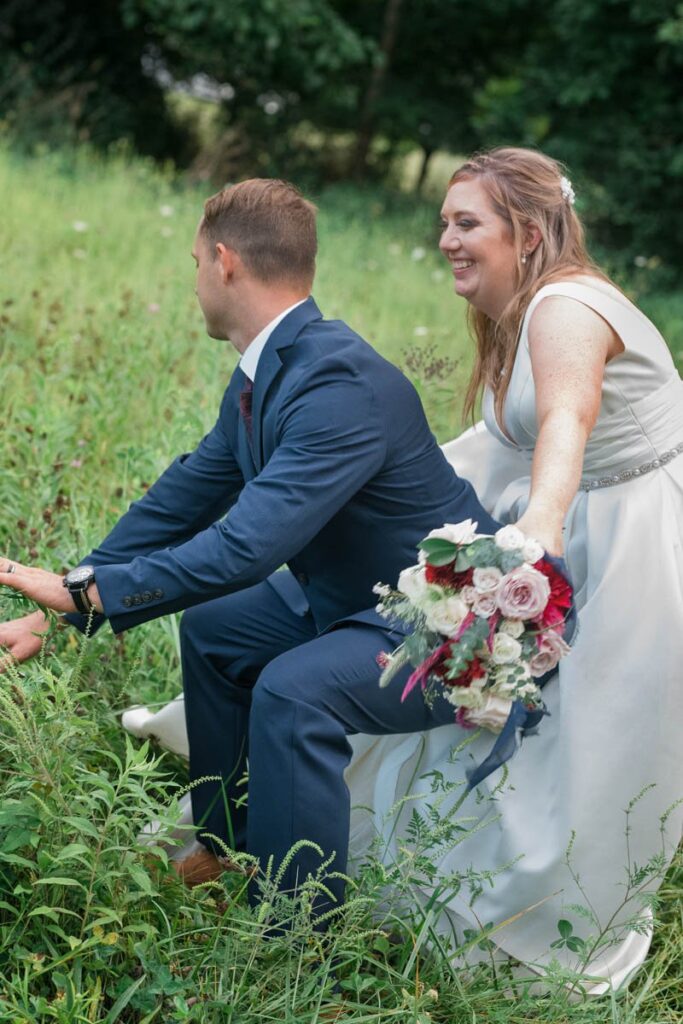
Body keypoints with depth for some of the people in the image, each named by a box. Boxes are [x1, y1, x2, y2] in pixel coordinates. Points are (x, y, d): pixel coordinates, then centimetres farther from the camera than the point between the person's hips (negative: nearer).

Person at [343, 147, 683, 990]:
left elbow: (568, 416, -47)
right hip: (569, 538, 10)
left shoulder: (565, 308, -26)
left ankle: (569, 934, 19)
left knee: (588, 747, 0)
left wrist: (543, 517, -65)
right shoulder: (514, 315, 6)